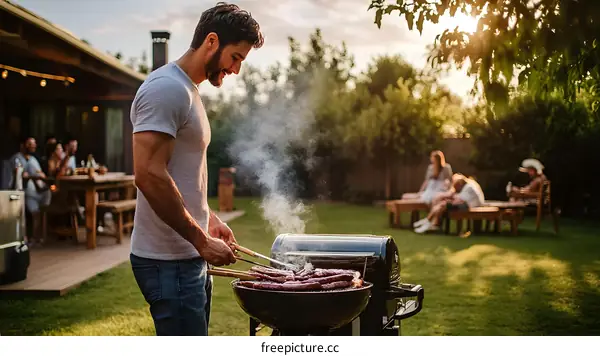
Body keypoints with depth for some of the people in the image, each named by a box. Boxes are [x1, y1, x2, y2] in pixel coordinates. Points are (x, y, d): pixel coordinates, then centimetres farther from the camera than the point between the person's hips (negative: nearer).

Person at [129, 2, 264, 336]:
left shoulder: (188, 91, 17)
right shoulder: (167, 88, -15)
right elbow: (149, 175, -24)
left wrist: (209, 219, 15)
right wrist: (201, 240, -20)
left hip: (188, 257, 10)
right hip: (169, 261, -10)